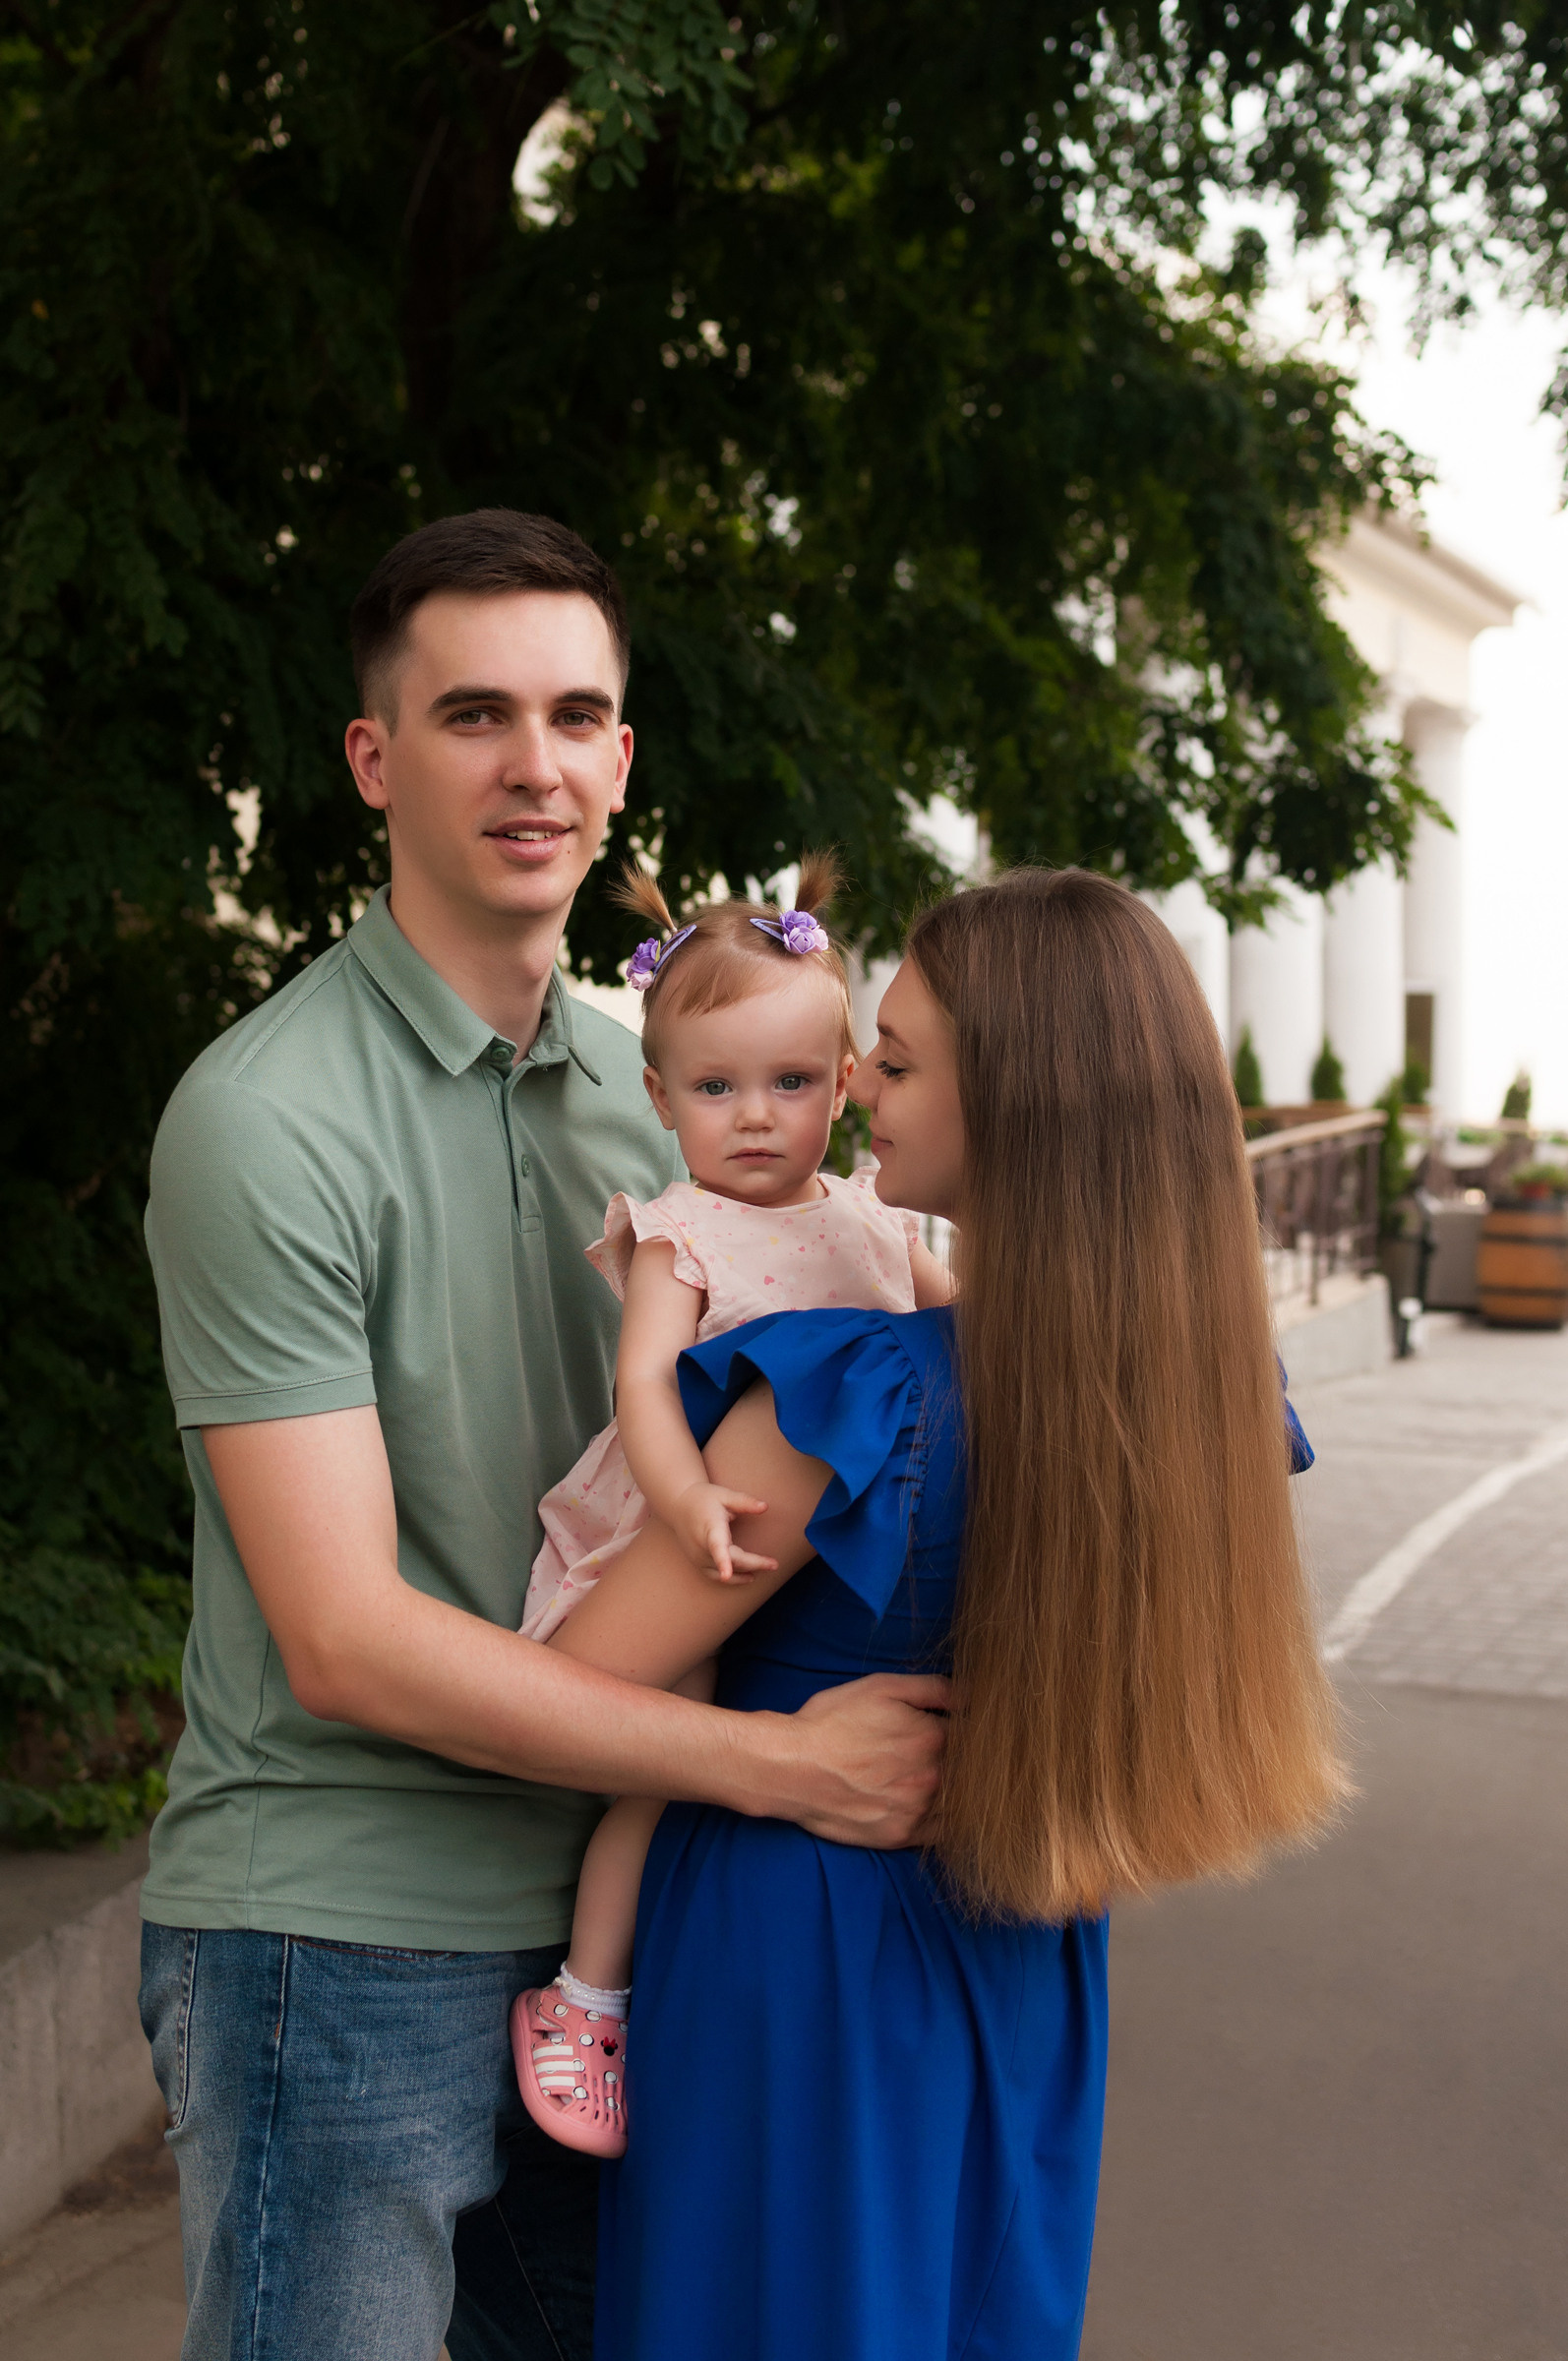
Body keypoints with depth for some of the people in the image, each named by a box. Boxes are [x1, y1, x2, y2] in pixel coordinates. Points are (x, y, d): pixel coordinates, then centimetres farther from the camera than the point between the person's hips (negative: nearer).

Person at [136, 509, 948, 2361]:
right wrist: (779, 1761, -19)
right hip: (334, 1942, -6)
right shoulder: (267, 1118, -16)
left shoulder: (640, 1094, 8)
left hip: (583, 1914, 7)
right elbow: (345, 1639, -19)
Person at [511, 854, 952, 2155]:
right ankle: (585, 1995, 3)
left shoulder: (876, 1220, 8)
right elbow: (643, 1381, -22)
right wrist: (688, 1501, -39)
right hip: (668, 1556, -6)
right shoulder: (677, 1238, -9)